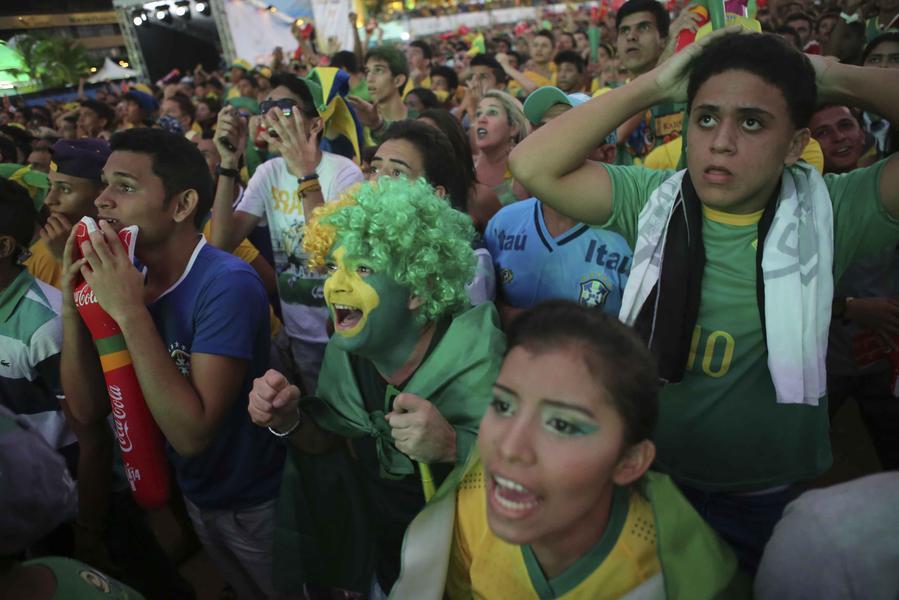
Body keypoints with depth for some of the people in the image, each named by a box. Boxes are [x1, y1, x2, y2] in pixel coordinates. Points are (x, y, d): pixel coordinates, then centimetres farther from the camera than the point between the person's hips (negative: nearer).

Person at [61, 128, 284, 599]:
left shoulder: (227, 284, -28)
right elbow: (88, 411, -7)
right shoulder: (126, 278, -5)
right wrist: (72, 305, -18)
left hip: (255, 506, -6)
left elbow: (192, 433, -32)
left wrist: (130, 311, -33)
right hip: (195, 497, 6)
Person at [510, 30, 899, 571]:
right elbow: (533, 166, -18)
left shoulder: (828, 213, -10)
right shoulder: (652, 199, -8)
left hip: (771, 499, 0)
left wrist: (837, 79, -14)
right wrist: (653, 85, -17)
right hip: (648, 479, 1)